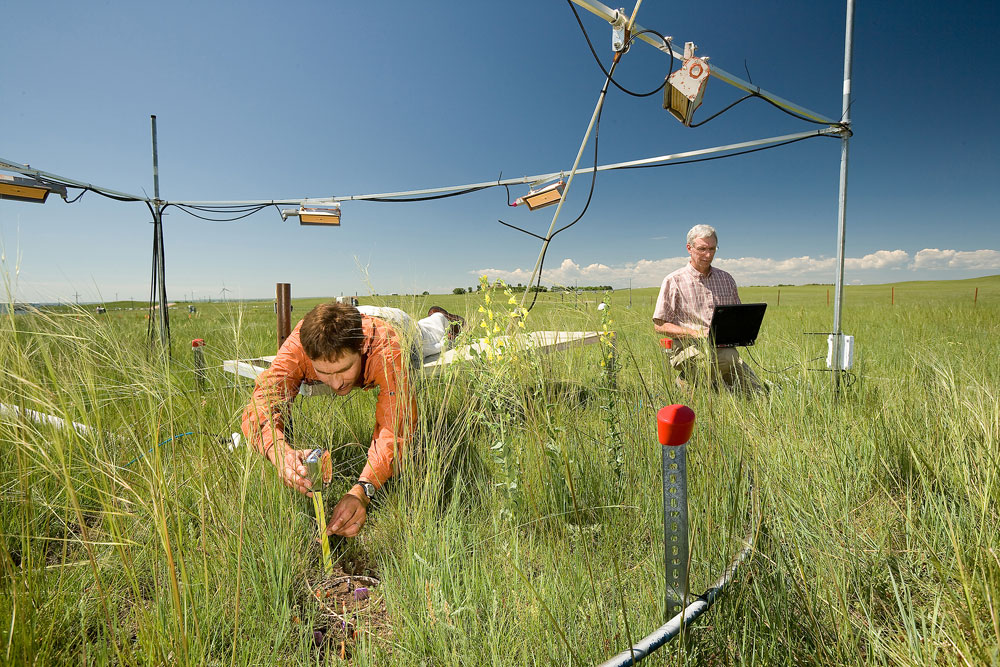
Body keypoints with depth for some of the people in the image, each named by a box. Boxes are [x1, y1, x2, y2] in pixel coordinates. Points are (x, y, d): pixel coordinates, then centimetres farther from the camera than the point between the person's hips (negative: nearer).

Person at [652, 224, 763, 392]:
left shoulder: (726, 279, 17)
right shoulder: (674, 281, 0)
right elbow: (660, 325, -4)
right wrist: (695, 333, -16)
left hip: (723, 346, 6)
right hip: (686, 347, -6)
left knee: (755, 391, -11)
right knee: (729, 356, -35)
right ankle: (687, 380, -8)